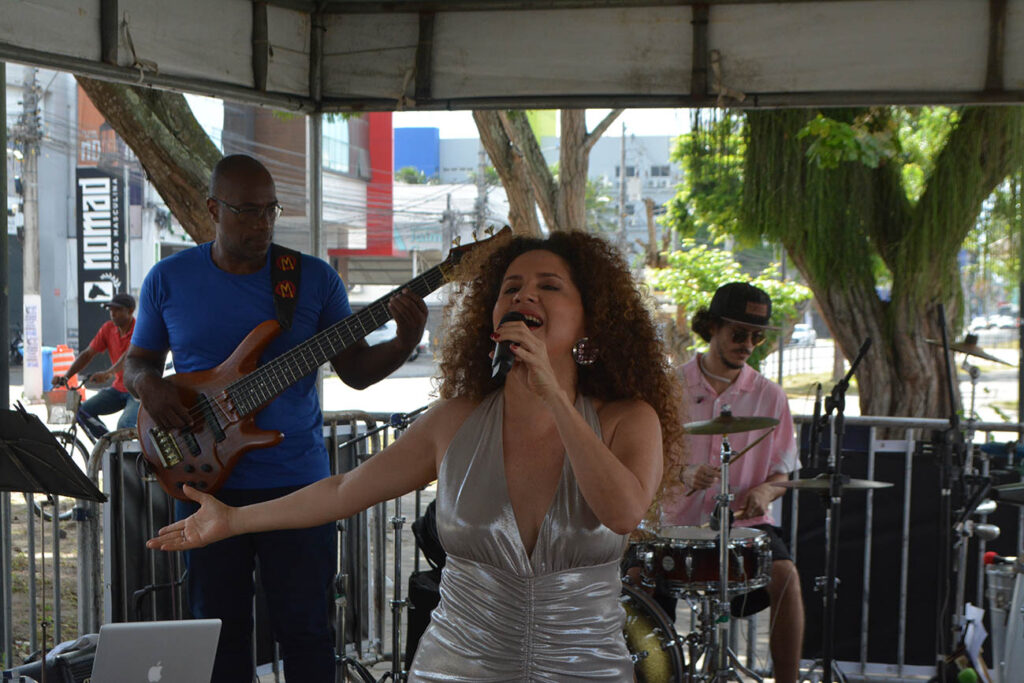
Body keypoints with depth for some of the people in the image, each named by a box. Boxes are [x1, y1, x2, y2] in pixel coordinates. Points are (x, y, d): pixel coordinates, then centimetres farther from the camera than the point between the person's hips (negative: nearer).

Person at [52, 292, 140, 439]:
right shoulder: (108, 328, 3)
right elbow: (88, 354, 3)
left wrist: (108, 373, -49)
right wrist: (66, 376, -10)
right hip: (118, 388, 7)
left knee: (124, 425, -29)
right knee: (83, 411, -10)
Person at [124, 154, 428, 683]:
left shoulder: (315, 278, 0)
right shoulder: (168, 279, 2)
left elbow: (357, 370, 2)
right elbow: (136, 360, 12)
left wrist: (404, 344, -18)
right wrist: (147, 384, -11)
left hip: (296, 481, -1)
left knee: (307, 629, 4)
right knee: (219, 628, 12)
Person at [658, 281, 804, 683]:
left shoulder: (768, 396, 6)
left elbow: (782, 471, 10)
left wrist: (764, 491, -12)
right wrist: (683, 475, -17)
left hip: (746, 522, 0)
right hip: (680, 522, 0)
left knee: (785, 575, -27)